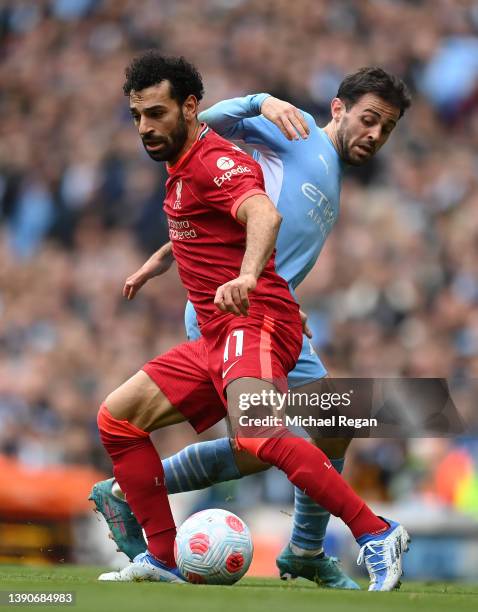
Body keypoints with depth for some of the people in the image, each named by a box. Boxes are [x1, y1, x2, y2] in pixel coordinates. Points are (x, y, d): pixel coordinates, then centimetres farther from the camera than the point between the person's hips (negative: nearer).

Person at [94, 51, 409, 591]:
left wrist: (246, 276, -49)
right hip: (215, 339, 10)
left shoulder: (216, 161, -11)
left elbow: (264, 214, -32)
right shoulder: (180, 169, 21)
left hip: (253, 324, -10)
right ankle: (164, 560, 8)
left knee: (258, 434, -34)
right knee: (116, 418, 7)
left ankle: (376, 536, -31)